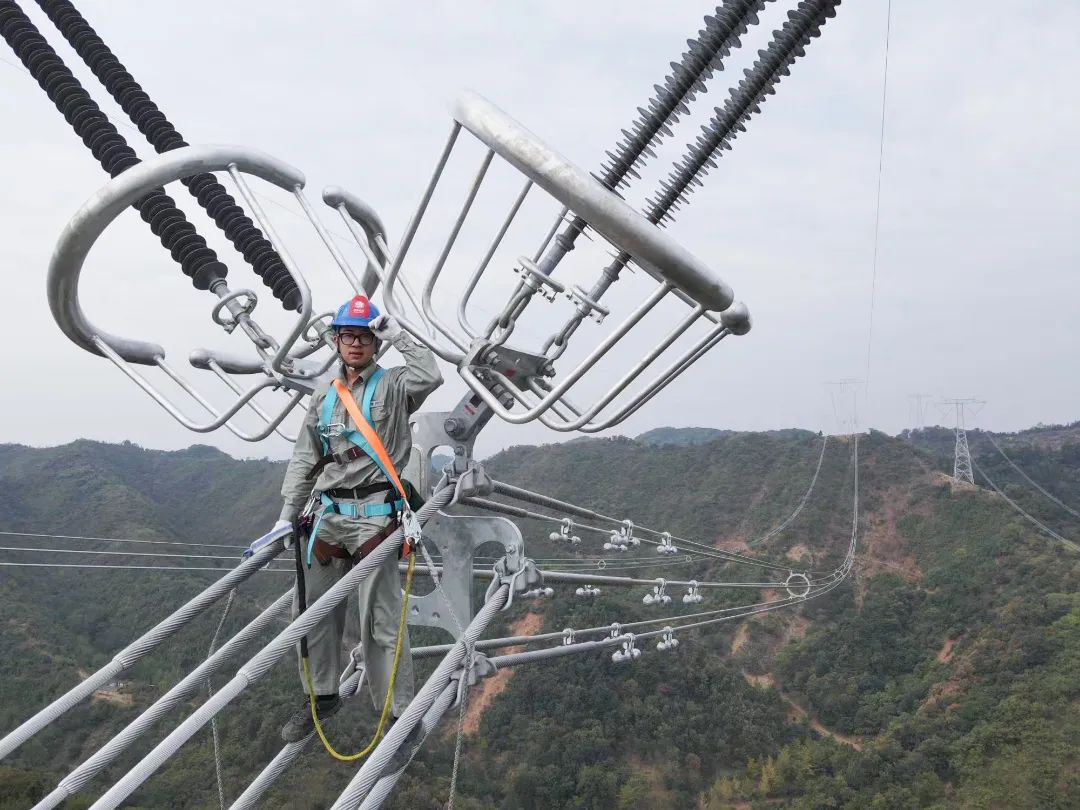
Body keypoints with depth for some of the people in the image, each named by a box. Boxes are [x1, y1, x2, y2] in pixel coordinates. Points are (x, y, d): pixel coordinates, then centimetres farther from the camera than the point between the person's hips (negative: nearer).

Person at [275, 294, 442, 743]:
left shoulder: (392, 385, -1)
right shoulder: (323, 396, 14)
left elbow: (431, 377, -25)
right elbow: (303, 461, 15)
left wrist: (399, 336, -14)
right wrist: (287, 518, 11)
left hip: (374, 514, -6)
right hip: (327, 513, 6)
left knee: (380, 619, -5)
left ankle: (398, 712, 5)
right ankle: (322, 694, 32)